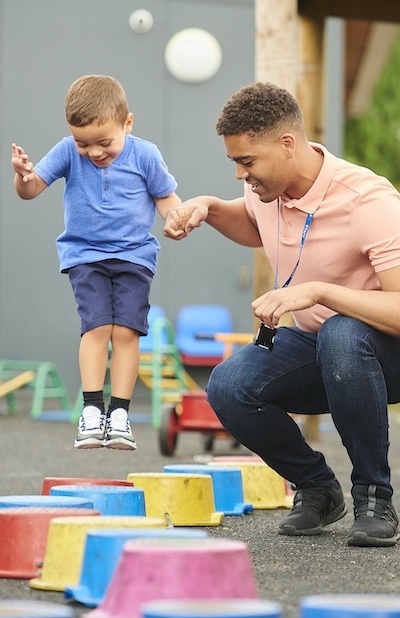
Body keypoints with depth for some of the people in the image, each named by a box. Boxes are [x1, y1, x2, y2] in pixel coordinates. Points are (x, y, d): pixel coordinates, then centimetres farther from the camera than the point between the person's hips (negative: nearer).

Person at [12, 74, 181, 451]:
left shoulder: (144, 155, -7)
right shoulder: (68, 152, -6)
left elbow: (165, 196, 6)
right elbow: (32, 190, -6)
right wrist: (23, 176, -30)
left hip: (134, 254, 0)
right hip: (84, 255, 0)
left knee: (126, 330, -10)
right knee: (96, 325, -16)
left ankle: (119, 412, -6)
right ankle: (92, 409, -14)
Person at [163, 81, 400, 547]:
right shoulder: (266, 189, -3)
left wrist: (315, 291, -42)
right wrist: (207, 208, 3)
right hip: (314, 349, 6)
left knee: (341, 336, -41)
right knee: (228, 386, -24)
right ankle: (316, 489, 2)